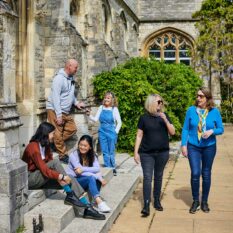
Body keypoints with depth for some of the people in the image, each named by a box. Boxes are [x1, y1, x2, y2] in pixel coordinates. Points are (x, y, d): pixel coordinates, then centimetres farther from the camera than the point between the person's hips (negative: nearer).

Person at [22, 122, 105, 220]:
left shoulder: (45, 146, 8)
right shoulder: (33, 147, -19)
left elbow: (51, 167, 1)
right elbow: (44, 169, -26)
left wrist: (59, 177, -17)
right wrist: (61, 177, -27)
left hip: (42, 178, 8)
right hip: (30, 179, -8)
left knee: (70, 179, -14)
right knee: (55, 162, -28)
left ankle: (88, 209, -16)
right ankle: (70, 196, -24)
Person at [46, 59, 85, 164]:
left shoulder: (71, 78, 10)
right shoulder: (59, 78, -17)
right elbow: (55, 97, -21)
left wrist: (76, 102, 8)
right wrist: (58, 115, -23)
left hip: (66, 111, 9)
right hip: (55, 110, -9)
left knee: (72, 129, 7)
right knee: (58, 133, -1)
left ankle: (54, 143, 16)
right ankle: (63, 155, 8)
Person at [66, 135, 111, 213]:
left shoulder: (92, 156, 2)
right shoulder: (73, 155, -15)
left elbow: (97, 169, -15)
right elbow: (80, 172, -23)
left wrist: (83, 169, -32)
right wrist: (98, 177, -29)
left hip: (85, 181, 6)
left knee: (99, 178, -23)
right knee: (90, 178, -33)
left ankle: (97, 199, -31)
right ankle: (100, 203, -43)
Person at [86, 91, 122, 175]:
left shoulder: (114, 109, -3)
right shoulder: (101, 108, 4)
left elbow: (119, 122, 2)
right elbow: (95, 119, 4)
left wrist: (116, 131, -3)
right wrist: (89, 115, -12)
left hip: (111, 133, -3)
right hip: (102, 132, 3)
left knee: (111, 152, 3)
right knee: (105, 152, 7)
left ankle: (113, 168, 18)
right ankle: (108, 168, 17)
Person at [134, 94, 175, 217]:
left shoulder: (164, 116, 5)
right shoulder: (144, 118, -1)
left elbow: (172, 132, 1)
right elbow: (139, 136, 1)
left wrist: (165, 120, -14)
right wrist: (136, 152, -3)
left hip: (162, 152, 2)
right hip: (147, 153, -2)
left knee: (158, 177, 12)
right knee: (147, 178, -7)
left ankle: (157, 201, 25)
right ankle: (146, 205, -9)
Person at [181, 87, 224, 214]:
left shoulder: (215, 112, -6)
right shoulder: (191, 110, -5)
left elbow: (221, 129, 0)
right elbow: (185, 129, 1)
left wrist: (212, 131, -21)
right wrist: (184, 145, -4)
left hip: (209, 147, 1)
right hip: (193, 147, 0)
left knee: (206, 174, 9)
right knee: (195, 174, -6)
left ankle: (204, 201, 24)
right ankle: (195, 201, 13)